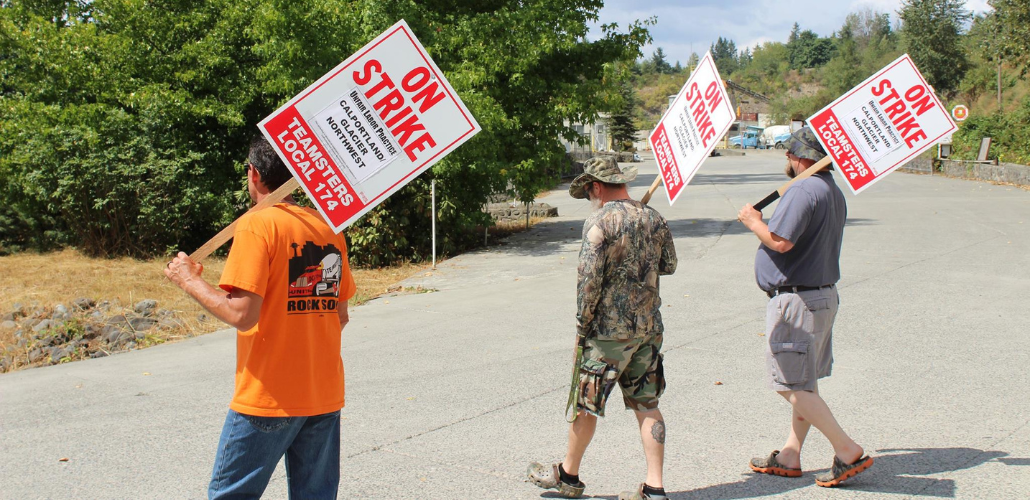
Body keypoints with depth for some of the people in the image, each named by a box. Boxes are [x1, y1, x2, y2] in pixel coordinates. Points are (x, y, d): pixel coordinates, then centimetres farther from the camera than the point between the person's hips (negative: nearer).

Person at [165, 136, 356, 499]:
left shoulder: (256, 225, -12)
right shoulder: (327, 228, 8)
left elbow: (242, 315, -19)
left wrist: (189, 281, -6)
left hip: (268, 397, -6)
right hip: (325, 396, 6)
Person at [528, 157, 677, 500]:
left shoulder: (600, 220, -14)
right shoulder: (653, 218, 6)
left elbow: (589, 277, -18)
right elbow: (669, 266, 17)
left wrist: (582, 323, -9)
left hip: (608, 329, -6)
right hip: (648, 328, 6)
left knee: (586, 403, 9)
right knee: (646, 405, 9)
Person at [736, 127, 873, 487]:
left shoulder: (803, 191, -19)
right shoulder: (834, 192, 13)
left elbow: (780, 241, -27)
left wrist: (753, 221, -9)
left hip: (797, 301, -11)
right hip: (824, 294, 11)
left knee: (793, 387, -4)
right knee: (804, 384, 14)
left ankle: (849, 453, -2)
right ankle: (789, 458, 23)